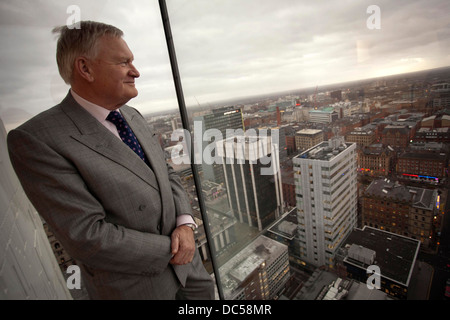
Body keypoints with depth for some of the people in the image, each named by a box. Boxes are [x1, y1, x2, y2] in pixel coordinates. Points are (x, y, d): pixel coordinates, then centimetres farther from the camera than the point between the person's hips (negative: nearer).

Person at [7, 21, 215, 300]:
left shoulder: (133, 116, 0)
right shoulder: (36, 140, -21)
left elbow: (166, 172, 4)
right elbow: (87, 236, -24)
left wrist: (186, 224, -11)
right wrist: (168, 249, -15)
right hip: (135, 283, -5)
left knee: (206, 293, 26)